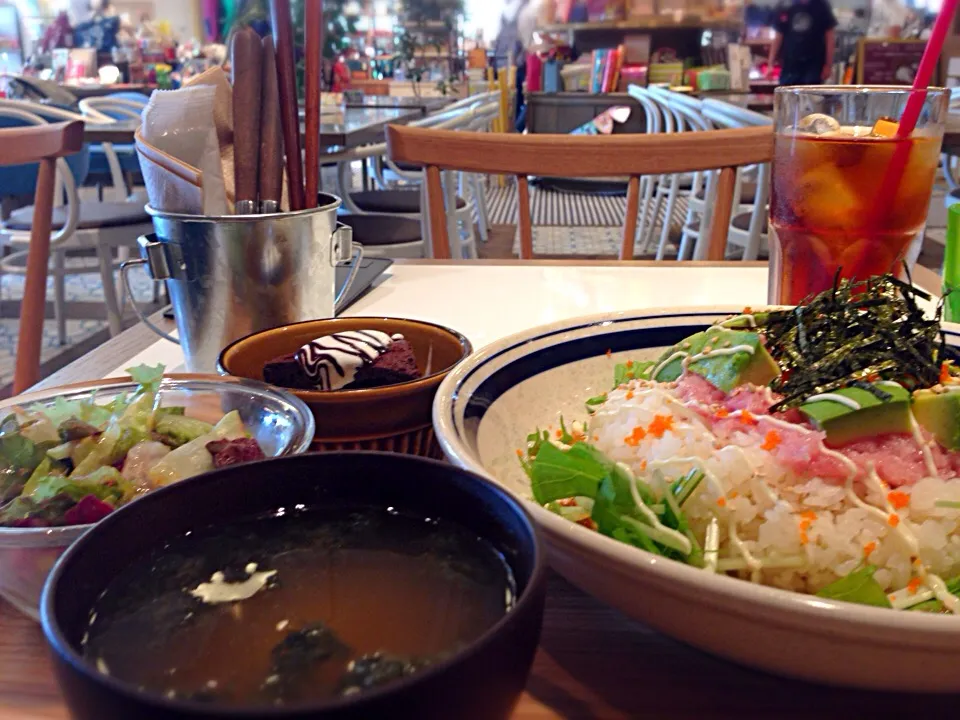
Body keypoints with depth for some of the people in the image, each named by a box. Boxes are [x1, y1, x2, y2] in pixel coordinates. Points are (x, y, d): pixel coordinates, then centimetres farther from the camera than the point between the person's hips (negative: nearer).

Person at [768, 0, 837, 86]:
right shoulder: (786, 7, 3)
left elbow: (829, 36, 1)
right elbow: (778, 37, 7)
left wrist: (828, 65, -3)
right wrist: (771, 64, 2)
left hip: (813, 65, -2)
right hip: (789, 65, 2)